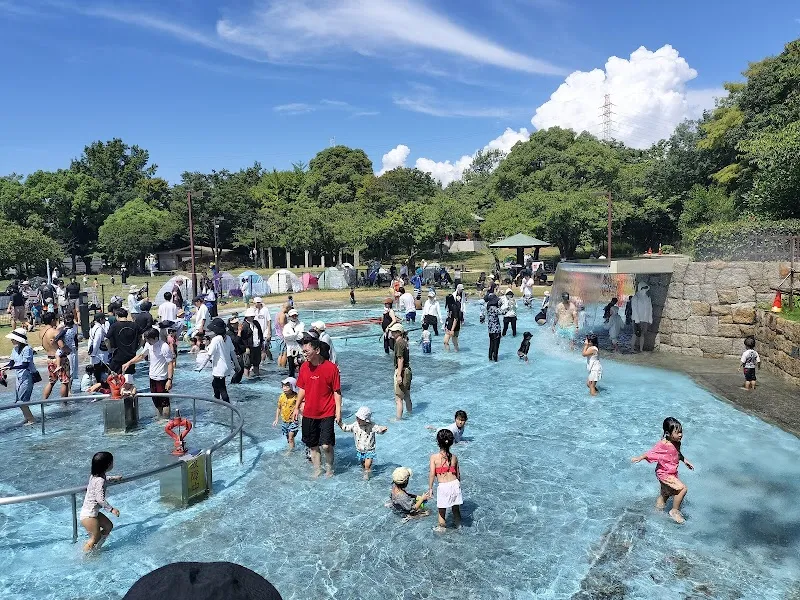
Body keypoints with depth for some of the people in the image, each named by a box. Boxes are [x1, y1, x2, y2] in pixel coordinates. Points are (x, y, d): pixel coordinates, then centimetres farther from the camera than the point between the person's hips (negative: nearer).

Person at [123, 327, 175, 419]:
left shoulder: (164, 347, -21)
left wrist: (169, 380, -25)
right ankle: (158, 419, 30)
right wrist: (129, 363, 8)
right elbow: (141, 355, 18)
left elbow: (170, 364, -21)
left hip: (162, 379, -8)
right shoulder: (148, 345, 2)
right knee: (156, 401, 17)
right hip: (152, 377, 8)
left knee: (164, 402, -1)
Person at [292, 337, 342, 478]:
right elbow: (302, 388, 11)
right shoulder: (304, 367, 1)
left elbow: (337, 391, -8)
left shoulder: (331, 368, -13)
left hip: (327, 414, -4)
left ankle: (329, 467, 21)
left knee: (326, 445, -6)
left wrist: (338, 410, -11)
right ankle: (317, 470, 32)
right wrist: (297, 407, 10)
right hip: (309, 413, 5)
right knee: (312, 445, 13)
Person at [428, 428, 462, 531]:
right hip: (455, 484, 4)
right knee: (456, 508, 23)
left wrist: (430, 488, 1)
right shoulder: (454, 457, 0)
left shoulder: (434, 457, -11)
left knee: (442, 510, 15)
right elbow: (458, 473, 8)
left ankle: (442, 527, 29)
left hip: (443, 486, -3)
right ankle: (458, 525, 41)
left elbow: (432, 474, -11)